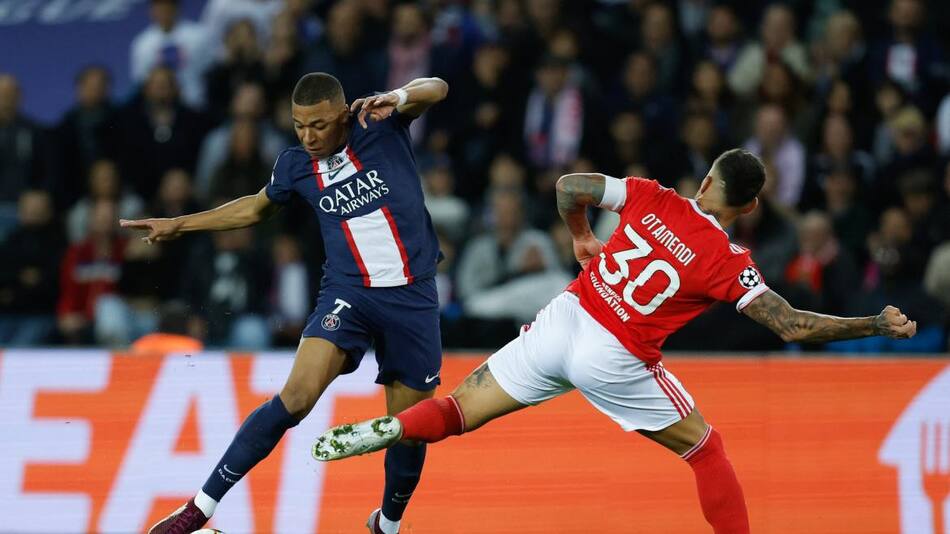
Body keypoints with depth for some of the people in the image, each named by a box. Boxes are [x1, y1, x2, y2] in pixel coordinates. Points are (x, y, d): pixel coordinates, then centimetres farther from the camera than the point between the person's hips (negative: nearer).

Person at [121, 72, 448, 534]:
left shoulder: (378, 122, -5)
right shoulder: (295, 164, 2)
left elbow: (436, 89, -15)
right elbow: (257, 208, 21)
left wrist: (397, 97, -36)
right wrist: (178, 225, 23)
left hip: (412, 297, 0)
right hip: (348, 293, 0)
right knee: (296, 397, -21)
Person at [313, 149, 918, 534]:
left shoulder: (652, 199, 0)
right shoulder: (729, 262, -9)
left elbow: (570, 187, 3)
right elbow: (793, 326, -11)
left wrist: (582, 238, 23)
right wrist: (878, 325, -2)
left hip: (563, 320, 3)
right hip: (614, 362, -3)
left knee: (458, 411, 11)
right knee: (705, 448, 17)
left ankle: (383, 430, -13)